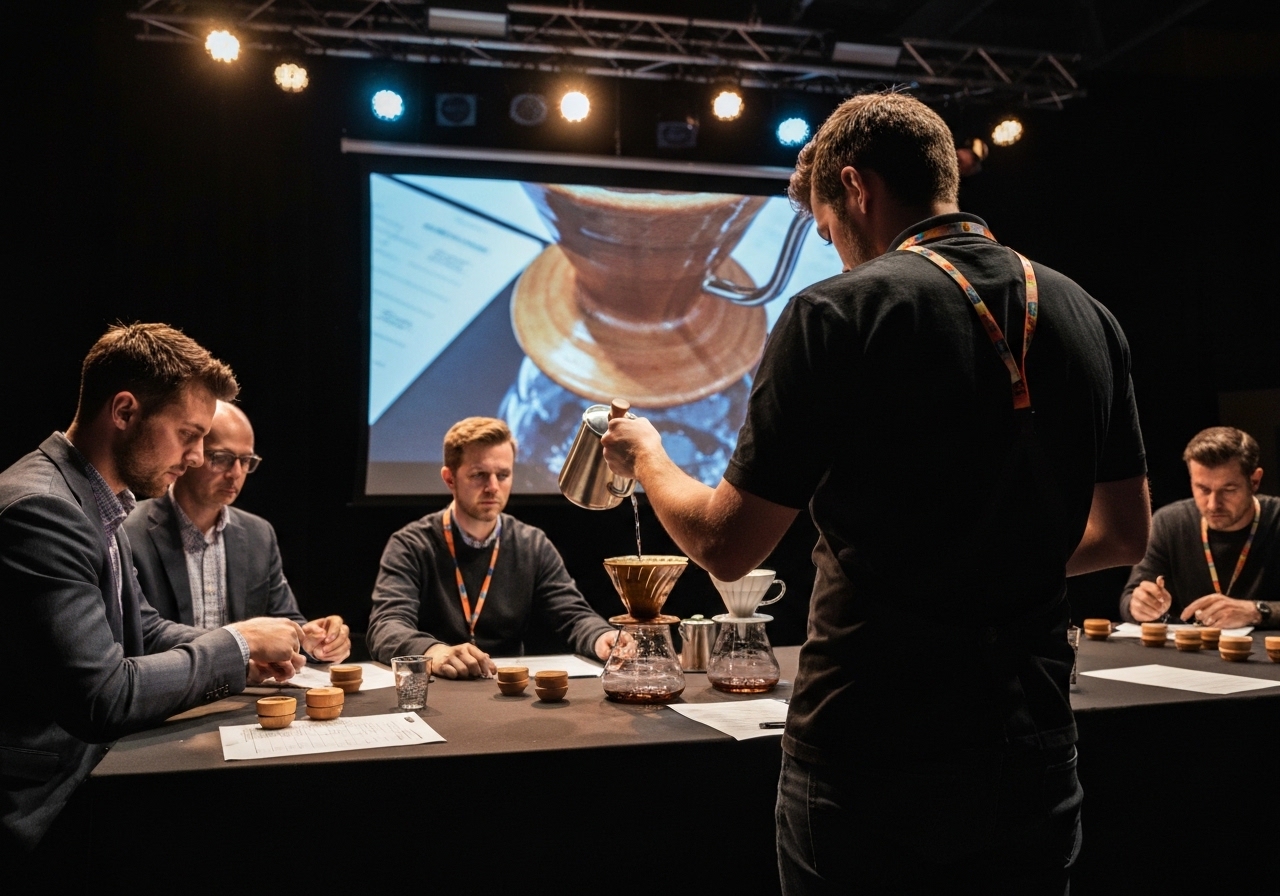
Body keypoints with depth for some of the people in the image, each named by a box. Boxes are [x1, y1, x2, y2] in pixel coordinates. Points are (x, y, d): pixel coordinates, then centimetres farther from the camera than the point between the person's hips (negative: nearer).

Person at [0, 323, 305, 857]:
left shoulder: (95, 502, 7)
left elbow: (143, 629, 16)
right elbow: (102, 698, -27)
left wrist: (241, 653, 0)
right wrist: (234, 645, -14)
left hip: (92, 763, 8)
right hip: (47, 810, -8)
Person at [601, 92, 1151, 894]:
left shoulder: (840, 314, -14)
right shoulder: (1086, 317, 3)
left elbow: (727, 548, -11)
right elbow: (1122, 535, 11)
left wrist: (647, 457, 7)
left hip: (870, 753, -5)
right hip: (1031, 756, 5)